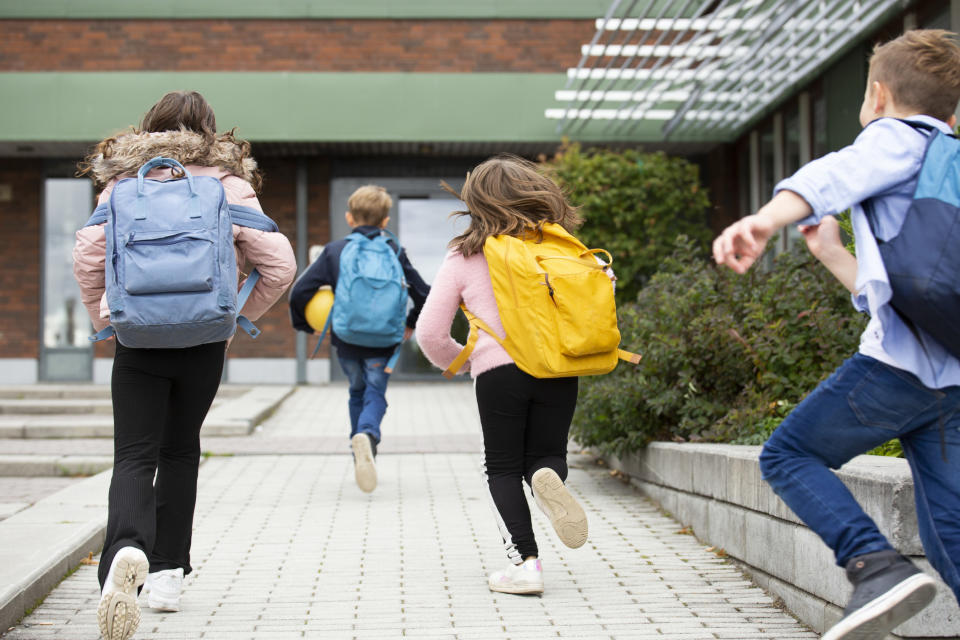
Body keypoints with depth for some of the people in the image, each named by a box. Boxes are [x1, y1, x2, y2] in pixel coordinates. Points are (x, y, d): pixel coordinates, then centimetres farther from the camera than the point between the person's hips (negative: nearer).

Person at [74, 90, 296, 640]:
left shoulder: (123, 181, 4)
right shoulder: (230, 185, 3)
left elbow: (88, 256, -5)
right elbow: (280, 265, -3)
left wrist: (105, 320, 9)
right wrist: (239, 315, 11)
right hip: (205, 340, 1)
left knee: (135, 457, -2)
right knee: (181, 451, 18)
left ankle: (127, 550, -31)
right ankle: (168, 573, 21)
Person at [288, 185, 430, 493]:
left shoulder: (334, 250, 0)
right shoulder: (395, 252, 1)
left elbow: (300, 291, -7)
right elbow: (424, 294, 0)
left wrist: (304, 325, 9)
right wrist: (411, 324, 17)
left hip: (346, 340, 1)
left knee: (357, 392, 20)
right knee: (375, 393, 5)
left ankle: (361, 458, 20)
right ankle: (368, 435, -27)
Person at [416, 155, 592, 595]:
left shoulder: (464, 257, 5)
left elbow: (431, 333, 5)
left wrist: (459, 361, 24)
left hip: (498, 371, -2)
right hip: (559, 369, 2)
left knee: (503, 467, 11)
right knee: (547, 454, 17)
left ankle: (524, 562, -1)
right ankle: (548, 478, -19)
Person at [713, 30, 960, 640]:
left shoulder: (898, 138, 5)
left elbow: (834, 177, -21)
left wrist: (765, 220, -38)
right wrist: (831, 251, 42)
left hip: (901, 360, -8)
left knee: (787, 453, 5)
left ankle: (879, 566, -14)